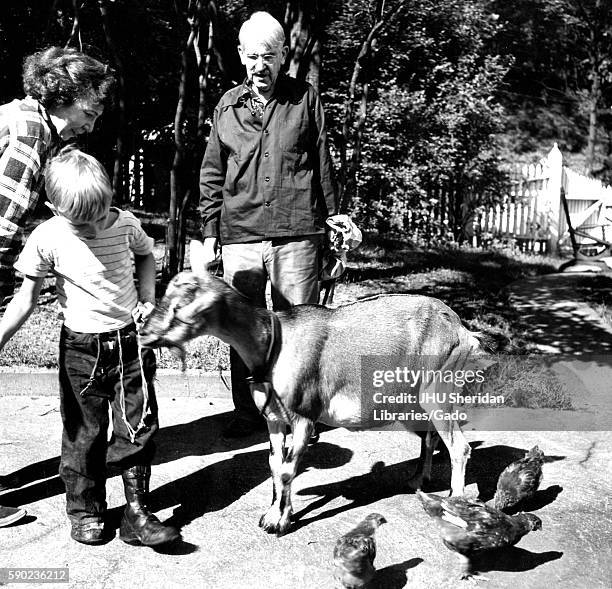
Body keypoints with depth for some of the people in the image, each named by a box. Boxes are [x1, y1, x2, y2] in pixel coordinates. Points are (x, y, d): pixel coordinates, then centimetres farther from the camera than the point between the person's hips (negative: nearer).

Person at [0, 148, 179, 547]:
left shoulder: (126, 224, -6)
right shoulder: (47, 238, -12)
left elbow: (146, 255, 16)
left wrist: (148, 296, 0)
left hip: (131, 340, 2)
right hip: (81, 349, -2)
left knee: (139, 428, 4)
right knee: (84, 433, 7)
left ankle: (137, 512, 14)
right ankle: (86, 511, 24)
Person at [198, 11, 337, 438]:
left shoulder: (305, 100, 6)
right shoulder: (227, 107, 12)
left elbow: (323, 167, 8)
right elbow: (212, 177, 14)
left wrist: (332, 222, 6)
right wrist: (209, 234, 9)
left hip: (296, 235, -2)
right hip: (239, 236, 3)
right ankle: (247, 413, 20)